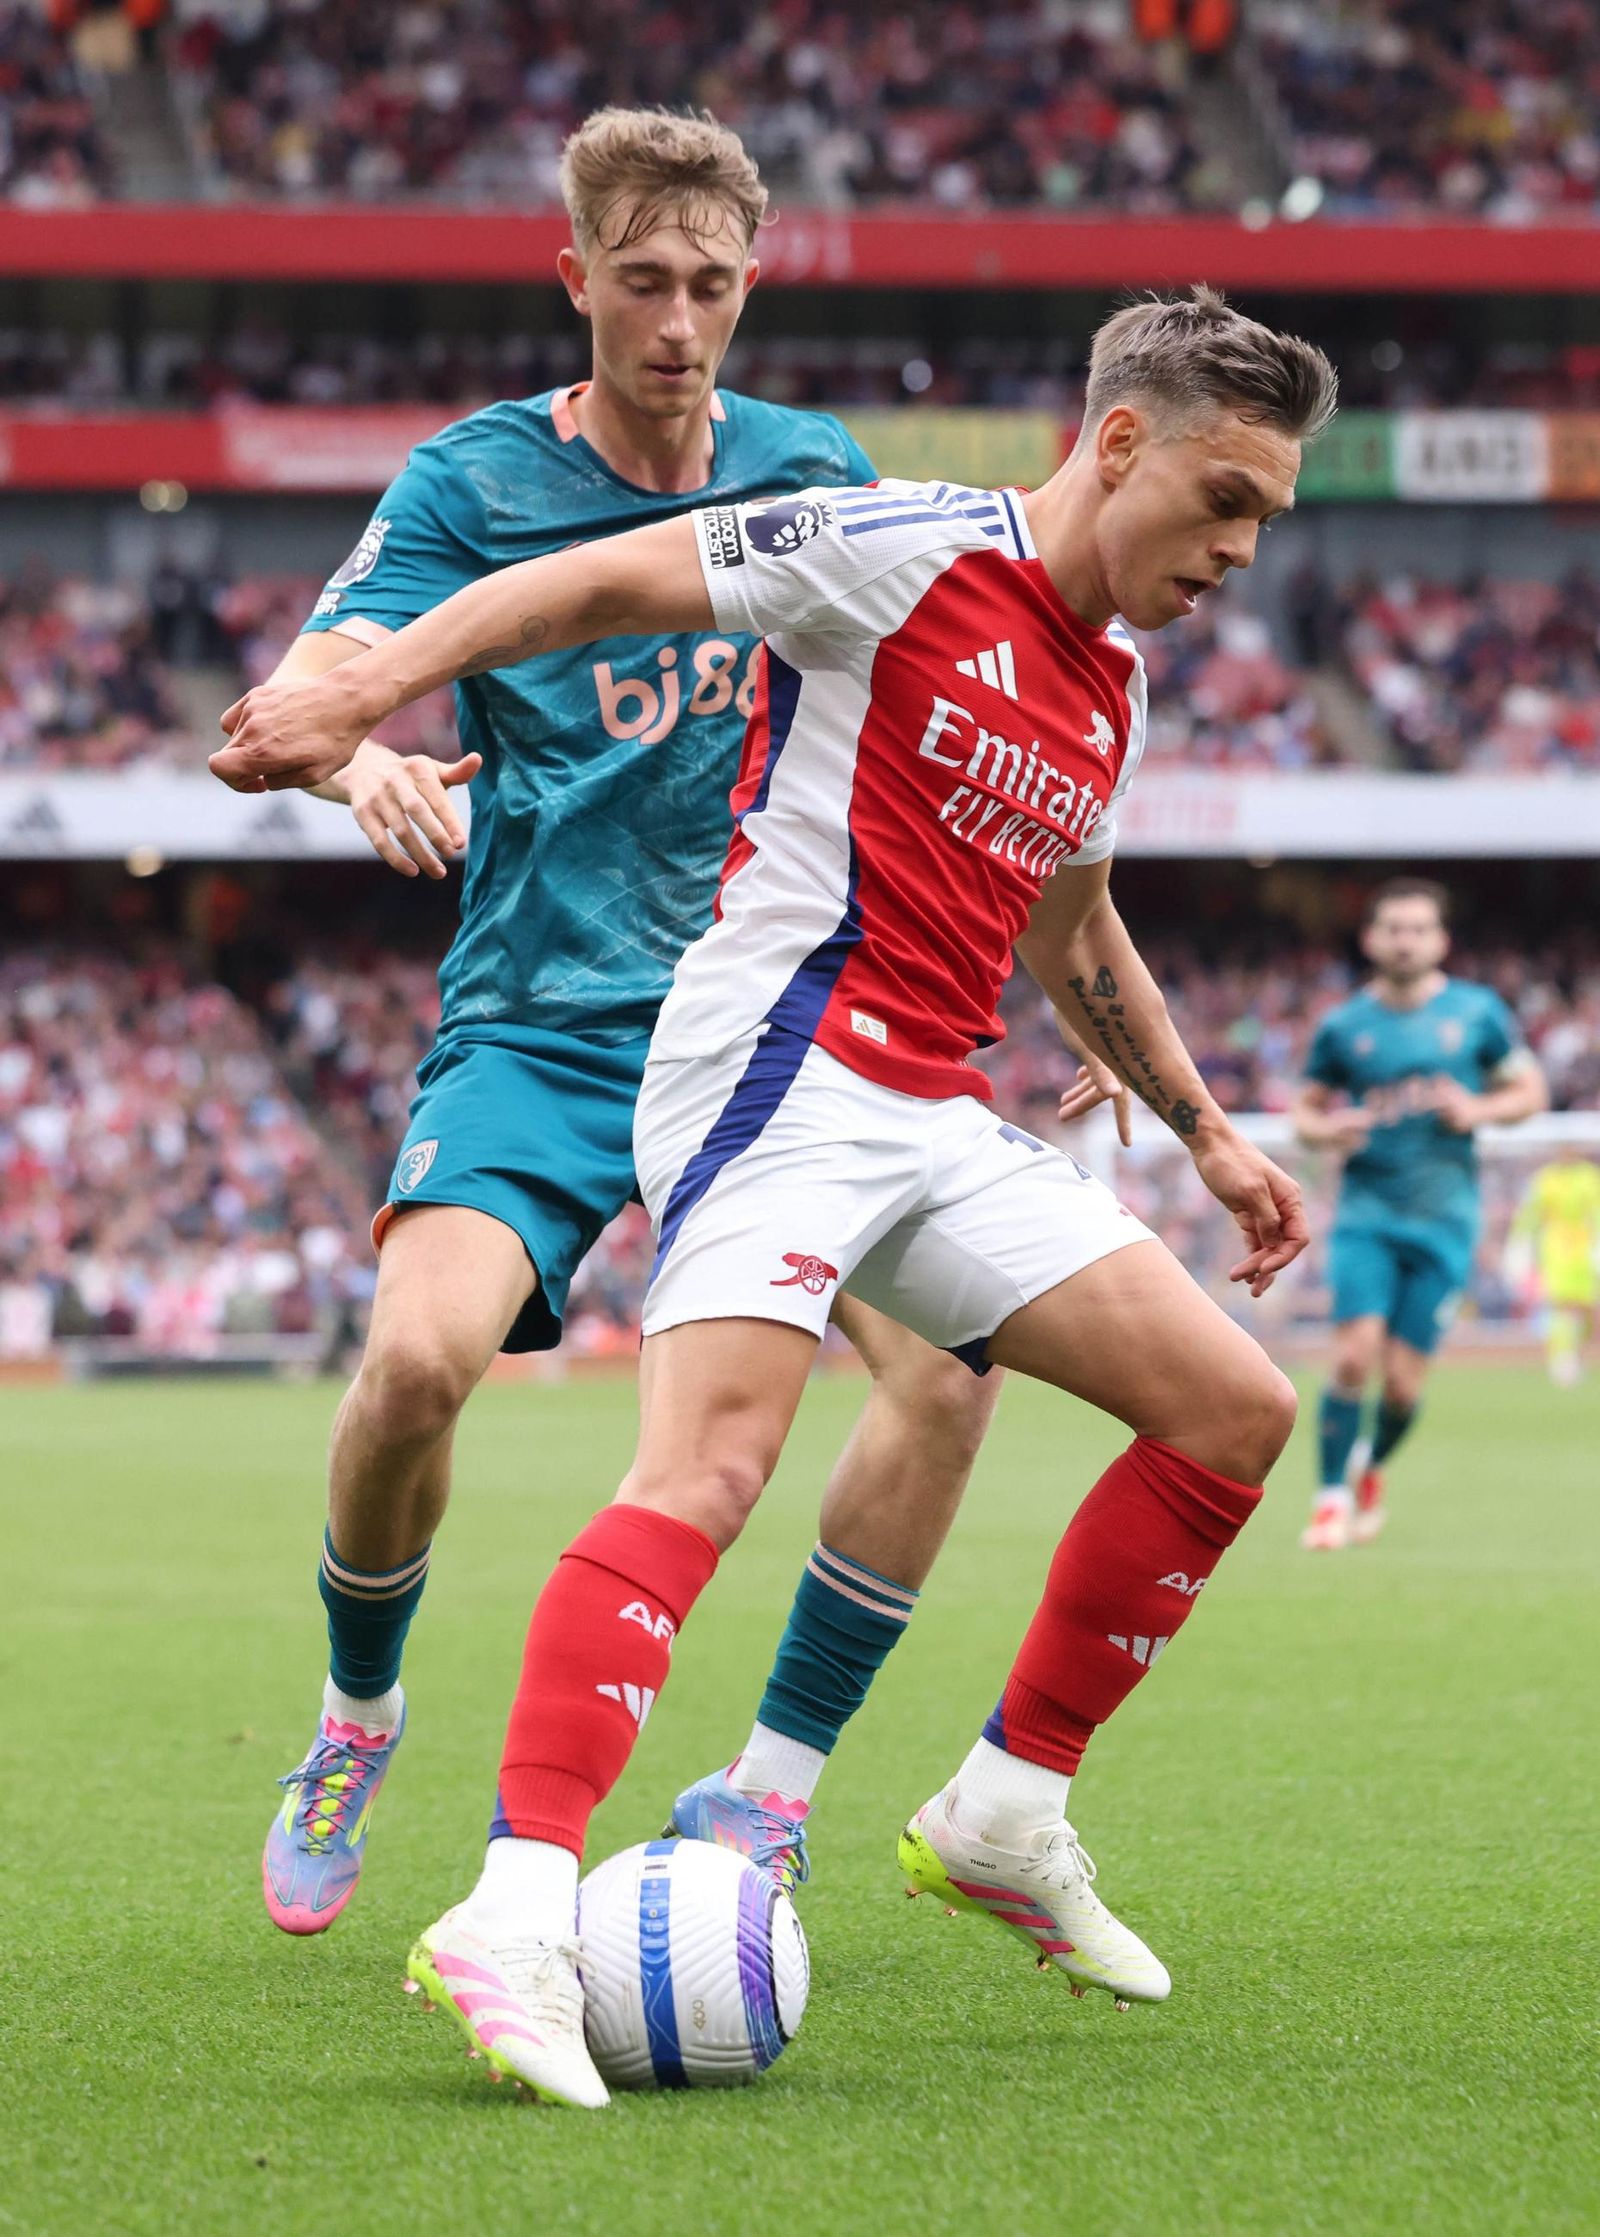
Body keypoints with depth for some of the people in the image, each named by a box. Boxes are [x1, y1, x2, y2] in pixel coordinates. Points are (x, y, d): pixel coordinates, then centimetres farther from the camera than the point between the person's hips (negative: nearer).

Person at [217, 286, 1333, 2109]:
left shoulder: (1110, 691, 19)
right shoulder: (914, 547, -6)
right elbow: (594, 584, -7)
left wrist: (1203, 1131, 39)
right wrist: (361, 692, -18)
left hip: (935, 1121, 9)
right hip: (781, 1056, -9)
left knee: (1235, 1413, 5)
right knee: (710, 1466, -28)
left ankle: (1006, 1816, 15)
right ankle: (515, 1913, -38)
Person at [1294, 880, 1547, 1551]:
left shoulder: (1478, 1012, 3)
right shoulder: (1343, 1025, 3)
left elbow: (1530, 1090, 11)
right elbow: (1306, 1110, 12)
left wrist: (1478, 1111, -9)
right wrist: (1326, 1130, -11)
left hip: (1444, 1218, 0)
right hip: (1367, 1212, 0)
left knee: (1402, 1380, -2)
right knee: (1355, 1356, -17)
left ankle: (1371, 1468, 29)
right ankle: (1332, 1499, -3)